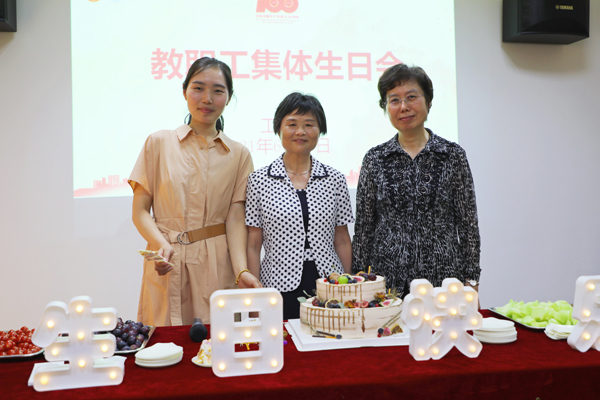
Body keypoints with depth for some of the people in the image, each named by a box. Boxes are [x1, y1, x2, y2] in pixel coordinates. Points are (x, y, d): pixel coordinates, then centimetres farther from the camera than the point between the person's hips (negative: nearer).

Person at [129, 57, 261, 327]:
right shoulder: (159, 143, 4)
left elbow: (235, 218, 0)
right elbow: (140, 211, 2)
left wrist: (242, 270, -14)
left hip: (218, 267, 1)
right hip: (166, 266, 0)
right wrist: (162, 246, -16)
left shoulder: (239, 154, 6)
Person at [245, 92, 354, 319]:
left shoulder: (335, 180, 4)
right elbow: (253, 245, 0)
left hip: (329, 288, 2)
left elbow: (342, 241, 9)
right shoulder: (259, 180, -1)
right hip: (280, 287, -2)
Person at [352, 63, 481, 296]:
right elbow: (363, 227, 5)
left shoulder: (453, 155, 1)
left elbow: (468, 224, 2)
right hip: (386, 280, 1)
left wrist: (470, 283, -1)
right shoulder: (375, 159, 3)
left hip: (442, 278, 0)